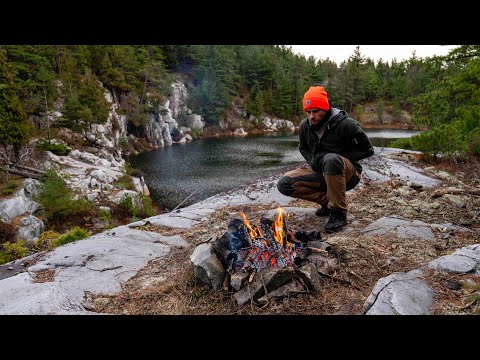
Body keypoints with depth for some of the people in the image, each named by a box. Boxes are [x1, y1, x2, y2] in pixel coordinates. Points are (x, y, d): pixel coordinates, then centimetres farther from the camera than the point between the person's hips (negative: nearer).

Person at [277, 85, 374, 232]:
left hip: (349, 173, -5)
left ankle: (338, 212, -23)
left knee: (331, 160, -41)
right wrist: (313, 161, -5)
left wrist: (338, 159, -19)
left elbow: (367, 150, -9)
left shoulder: (346, 124, -17)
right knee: (284, 184, -16)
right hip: (321, 173, 5)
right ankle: (327, 201, 0)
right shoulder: (304, 126, -2)